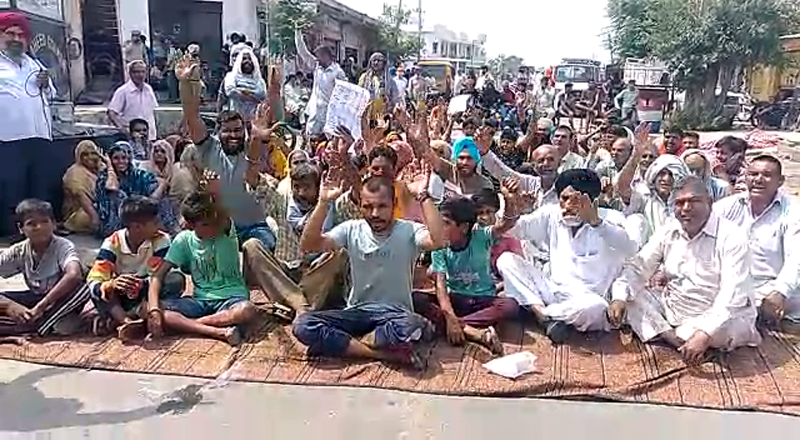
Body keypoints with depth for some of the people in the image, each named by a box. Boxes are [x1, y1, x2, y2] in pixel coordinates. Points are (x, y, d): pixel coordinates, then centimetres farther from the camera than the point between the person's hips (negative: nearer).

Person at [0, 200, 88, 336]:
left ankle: (30, 324, -26)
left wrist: (41, 306, -41)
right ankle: (52, 321, -24)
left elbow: (74, 275, -41)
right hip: (35, 299, 4)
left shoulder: (63, 246, -22)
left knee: (81, 289, -36)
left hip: (62, 299, -4)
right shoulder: (18, 252, -8)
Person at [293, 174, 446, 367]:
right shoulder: (351, 230, 1)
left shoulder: (408, 231, -7)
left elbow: (438, 241, -29)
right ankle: (386, 353, -21)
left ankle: (338, 344, -14)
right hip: (357, 312, 3)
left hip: (396, 313, -3)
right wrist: (323, 203, -19)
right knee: (303, 325, -23)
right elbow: (308, 245, -11)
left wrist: (424, 196, -26)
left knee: (414, 328, -40)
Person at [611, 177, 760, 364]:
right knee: (630, 296, -11)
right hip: (671, 311, 5)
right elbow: (639, 267, 1)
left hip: (715, 318, -5)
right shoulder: (669, 231, 1)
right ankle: (677, 340, -22)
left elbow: (732, 296, -26)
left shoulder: (731, 237, -17)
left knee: (731, 324, -37)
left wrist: (704, 334, -39)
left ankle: (665, 334, -14)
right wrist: (619, 298, -19)